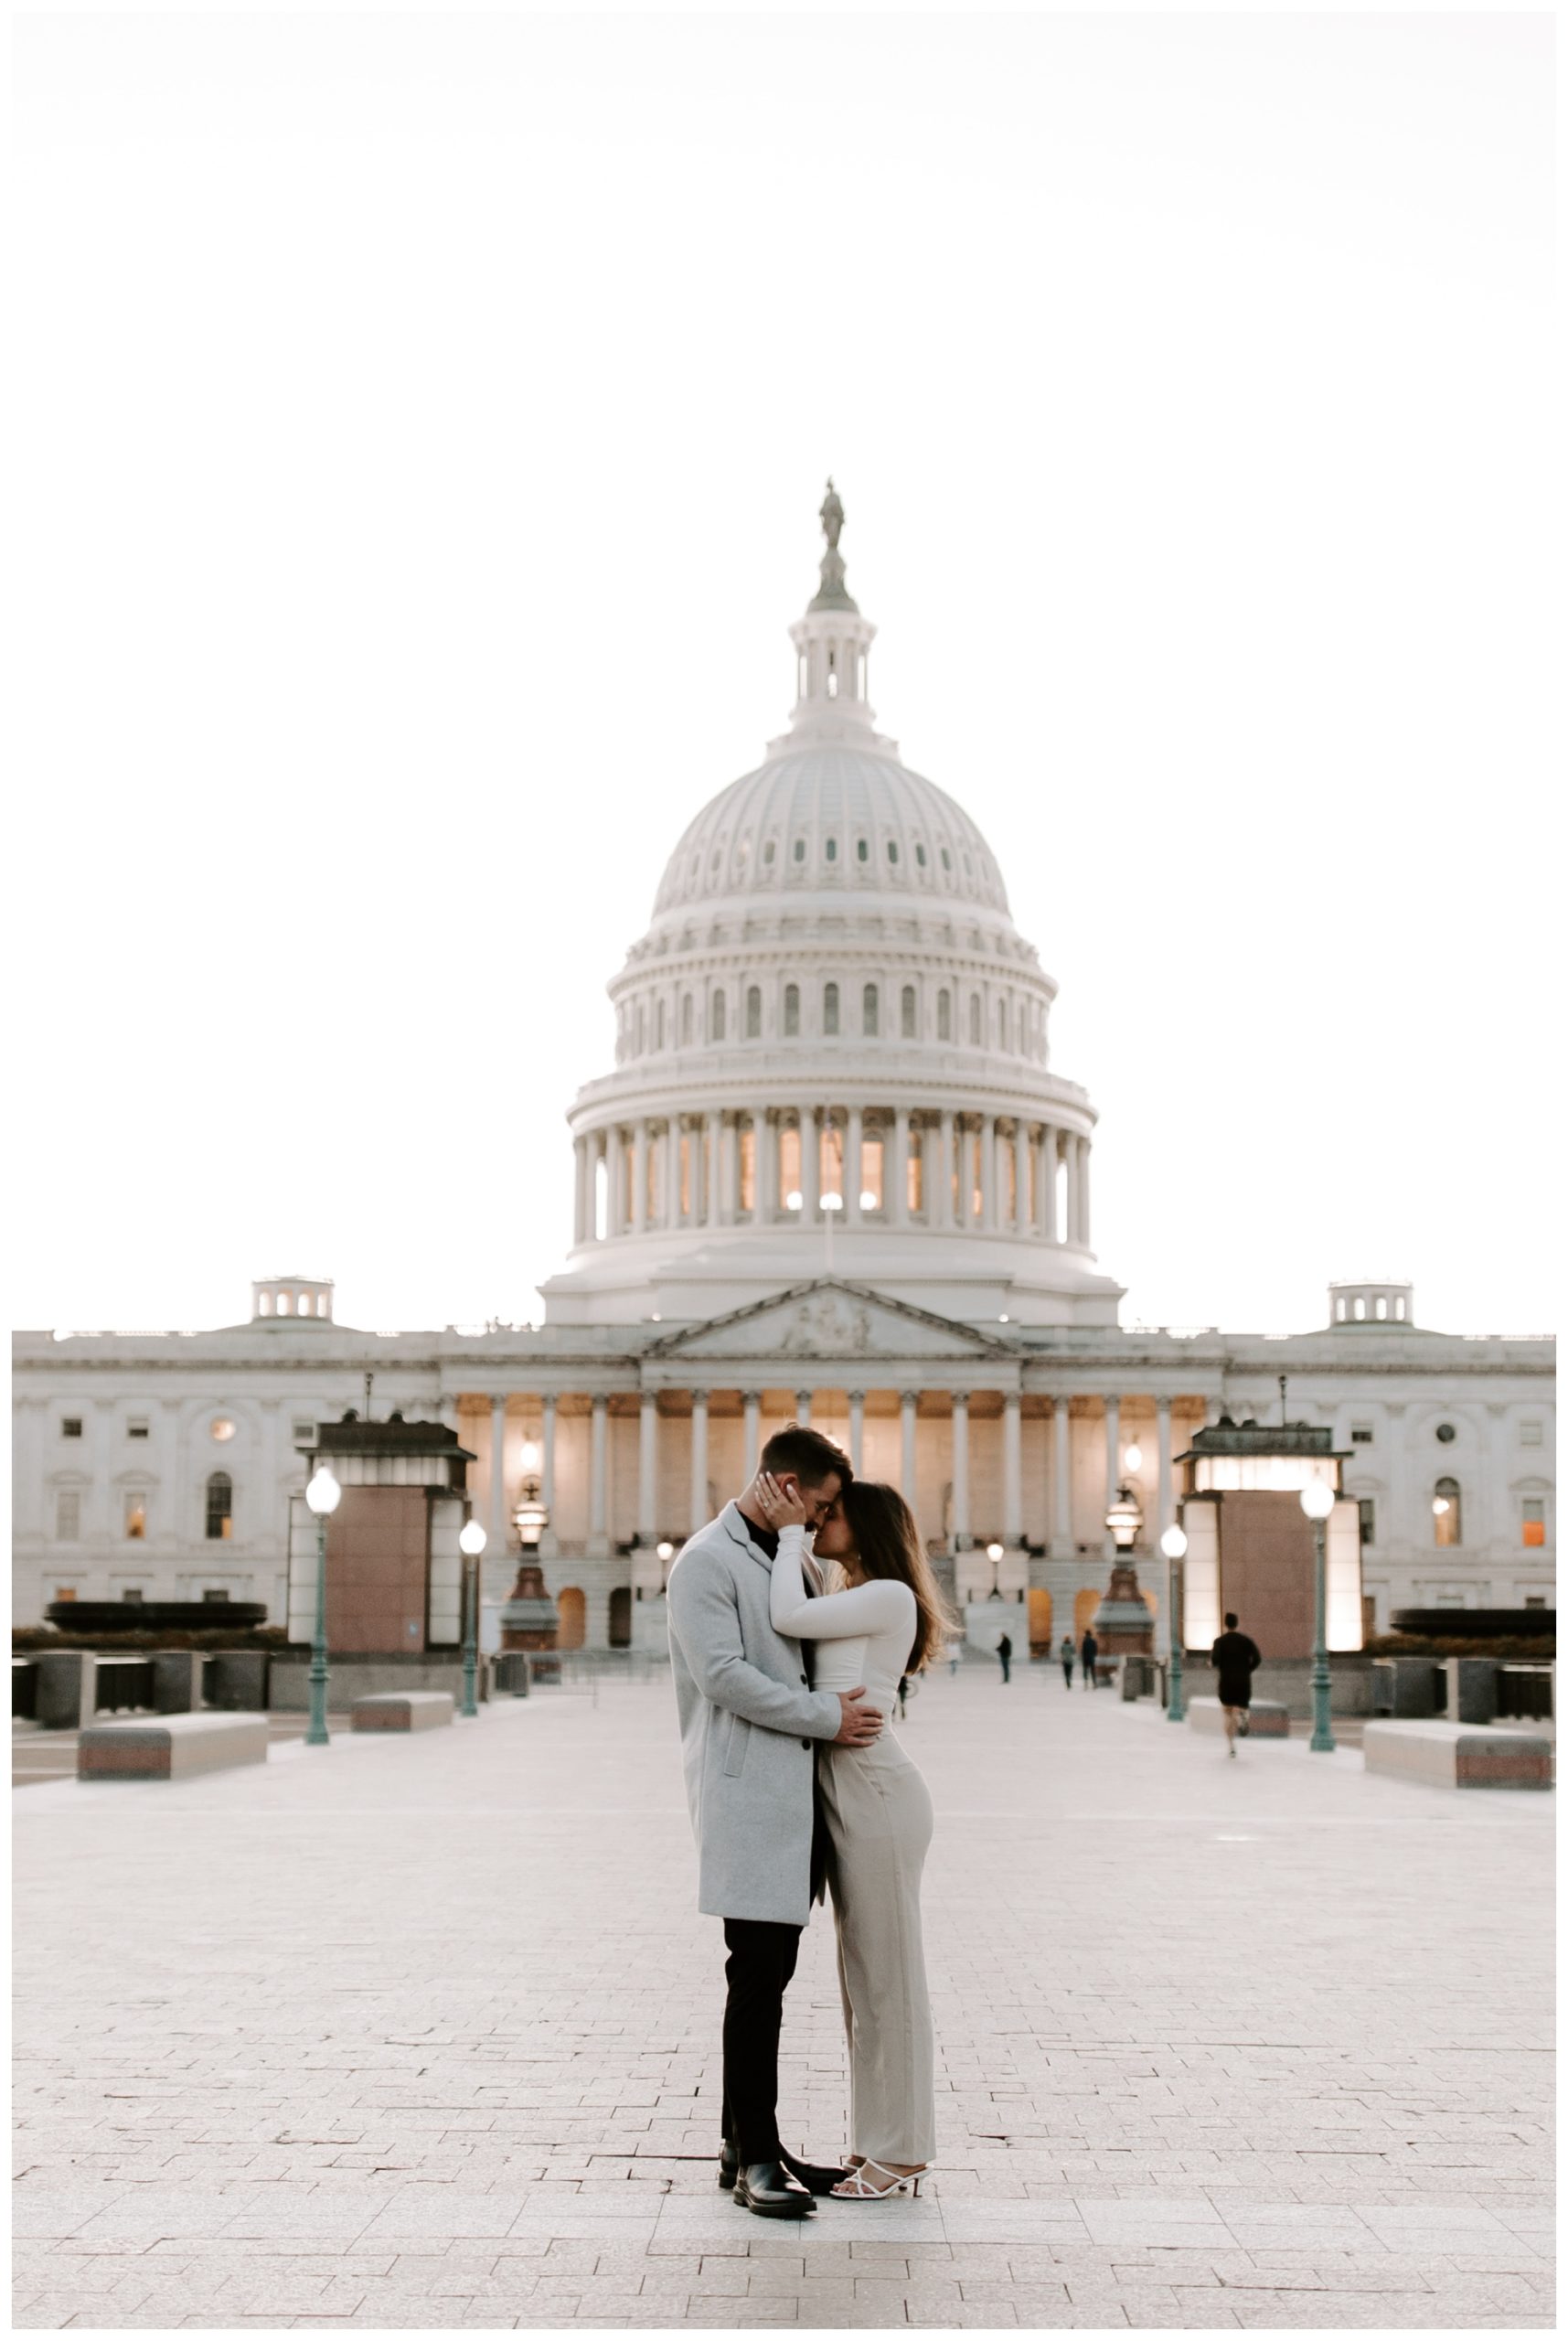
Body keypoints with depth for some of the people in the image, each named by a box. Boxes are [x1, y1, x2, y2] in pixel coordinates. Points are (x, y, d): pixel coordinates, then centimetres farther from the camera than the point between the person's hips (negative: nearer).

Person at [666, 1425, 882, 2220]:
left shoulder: (785, 1558, 19)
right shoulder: (707, 1560, -7)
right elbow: (722, 1674, -16)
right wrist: (827, 1715, -12)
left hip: (789, 1787, 9)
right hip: (743, 1787, -9)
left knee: (769, 1971, 10)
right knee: (758, 1972, -9)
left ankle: (747, 2144, 16)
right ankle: (753, 2156, -5)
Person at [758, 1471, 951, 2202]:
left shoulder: (891, 1596, -10)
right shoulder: (853, 1603, 18)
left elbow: (788, 1617, -15)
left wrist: (789, 1533, -6)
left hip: (878, 1797, -10)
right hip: (849, 1797, 10)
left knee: (886, 1972, -3)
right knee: (865, 1975, 12)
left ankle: (901, 2151, 5)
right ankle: (879, 2140, 20)